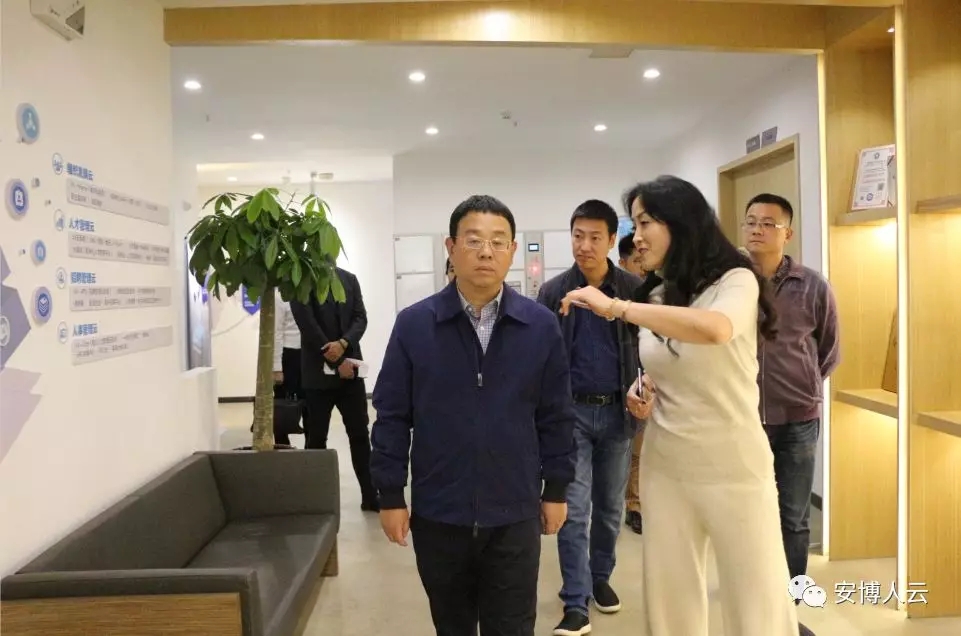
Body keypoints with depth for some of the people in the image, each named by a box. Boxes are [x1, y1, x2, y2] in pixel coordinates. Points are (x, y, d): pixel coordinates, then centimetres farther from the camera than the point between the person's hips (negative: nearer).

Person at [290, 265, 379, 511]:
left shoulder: (349, 279, 11)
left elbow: (360, 318, 3)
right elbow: (308, 326, -13)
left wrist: (343, 343, -17)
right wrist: (337, 362, -14)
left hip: (350, 369, 4)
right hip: (318, 372, -4)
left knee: (360, 434, 6)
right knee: (316, 438, 6)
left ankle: (370, 495, 13)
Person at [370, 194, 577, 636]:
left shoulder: (541, 325, -4)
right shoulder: (413, 324, -7)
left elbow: (556, 416, 2)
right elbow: (392, 416, -2)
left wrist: (556, 489, 5)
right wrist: (390, 495, -2)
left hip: (515, 514, 0)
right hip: (437, 513, 1)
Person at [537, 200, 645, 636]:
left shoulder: (635, 289, -2)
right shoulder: (552, 292, -2)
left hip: (618, 411, 1)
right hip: (571, 410, -1)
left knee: (609, 505, 15)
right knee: (574, 509, -1)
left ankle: (600, 578, 35)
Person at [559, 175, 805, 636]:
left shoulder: (736, 281, -9)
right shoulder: (656, 297, 7)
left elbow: (713, 329, -32)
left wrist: (615, 307, -28)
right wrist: (642, 388, -2)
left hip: (733, 466, -5)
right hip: (664, 466, 5)